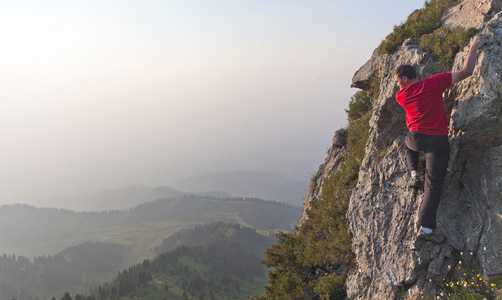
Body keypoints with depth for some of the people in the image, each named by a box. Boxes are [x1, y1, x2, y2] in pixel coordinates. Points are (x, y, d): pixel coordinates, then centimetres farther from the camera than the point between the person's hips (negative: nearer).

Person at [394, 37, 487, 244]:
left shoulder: (401, 96, -2)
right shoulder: (433, 83, -8)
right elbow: (465, 72, -8)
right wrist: (473, 49, 4)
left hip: (415, 138, 3)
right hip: (437, 142, -2)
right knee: (434, 185, 1)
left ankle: (414, 173, 26)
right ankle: (426, 228, -1)